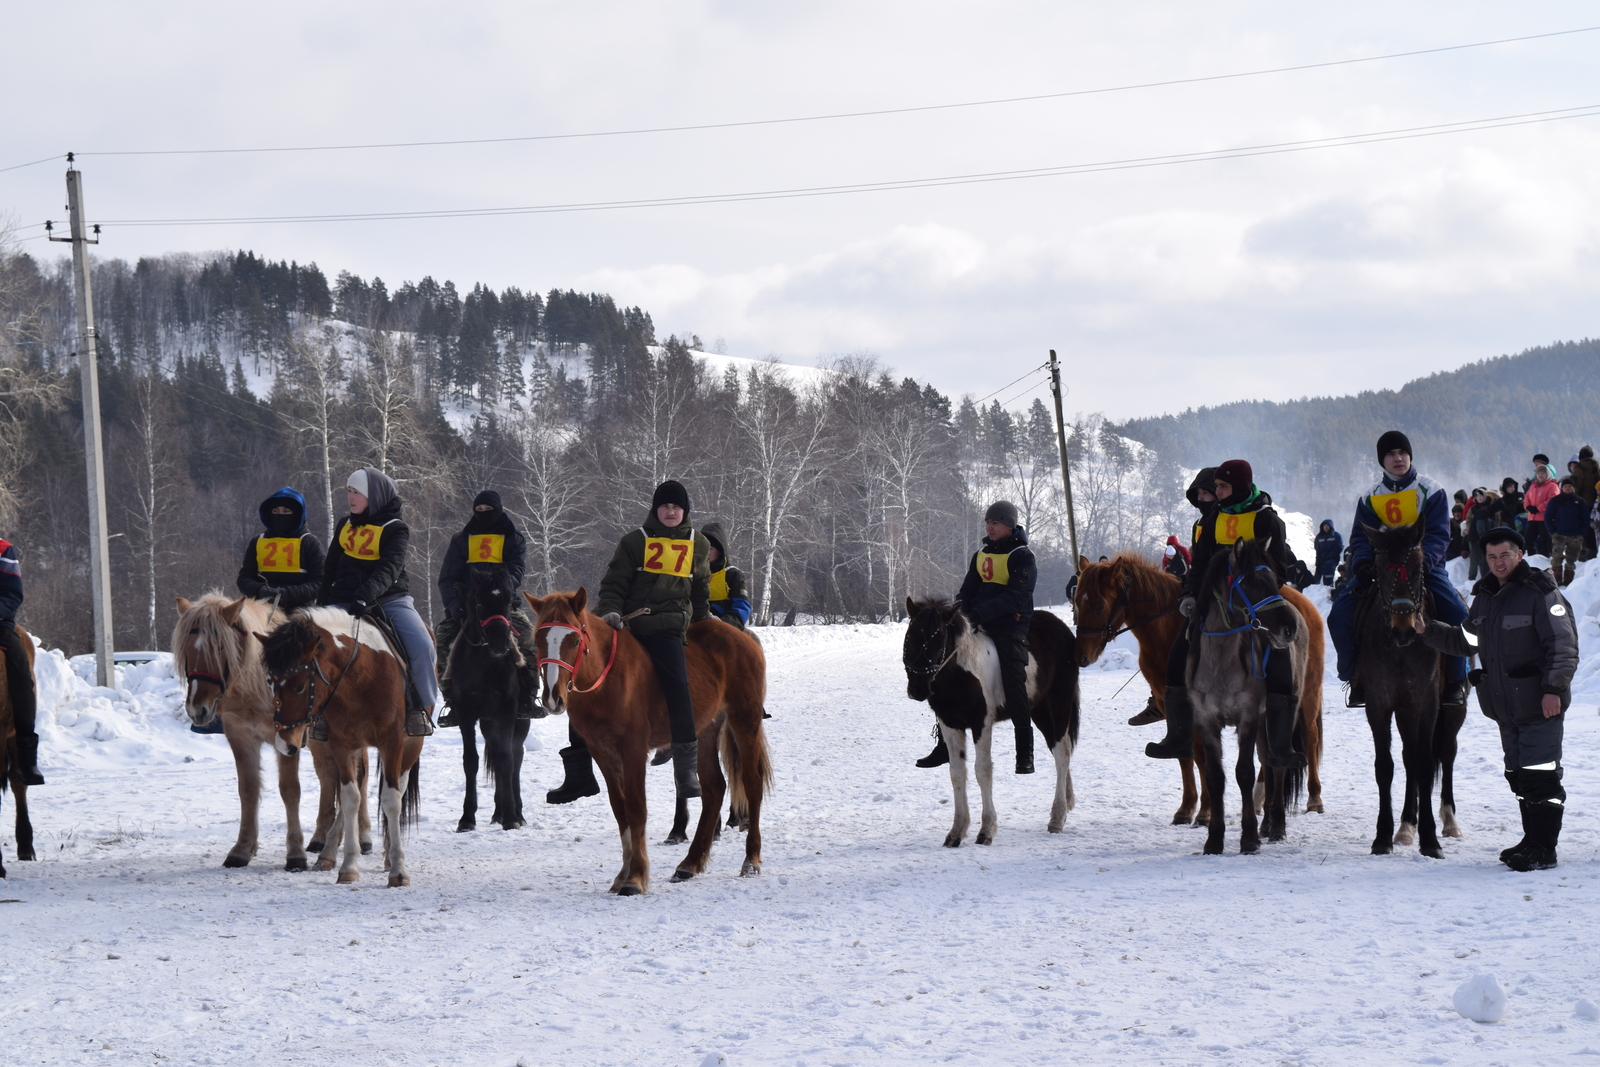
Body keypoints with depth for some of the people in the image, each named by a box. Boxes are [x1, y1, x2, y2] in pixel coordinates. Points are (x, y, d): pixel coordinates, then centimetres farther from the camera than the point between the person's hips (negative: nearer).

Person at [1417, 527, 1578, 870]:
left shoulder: (1540, 592, -10)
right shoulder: (1484, 598, 14)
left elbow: (1563, 646, -14)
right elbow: (1463, 639, 24)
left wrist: (1554, 688, -22)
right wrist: (1428, 631, 10)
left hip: (1540, 704, -8)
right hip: (1506, 709, 8)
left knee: (1541, 776, -9)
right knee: (1519, 775, 14)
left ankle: (1543, 848, -7)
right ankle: (1532, 839, 23)